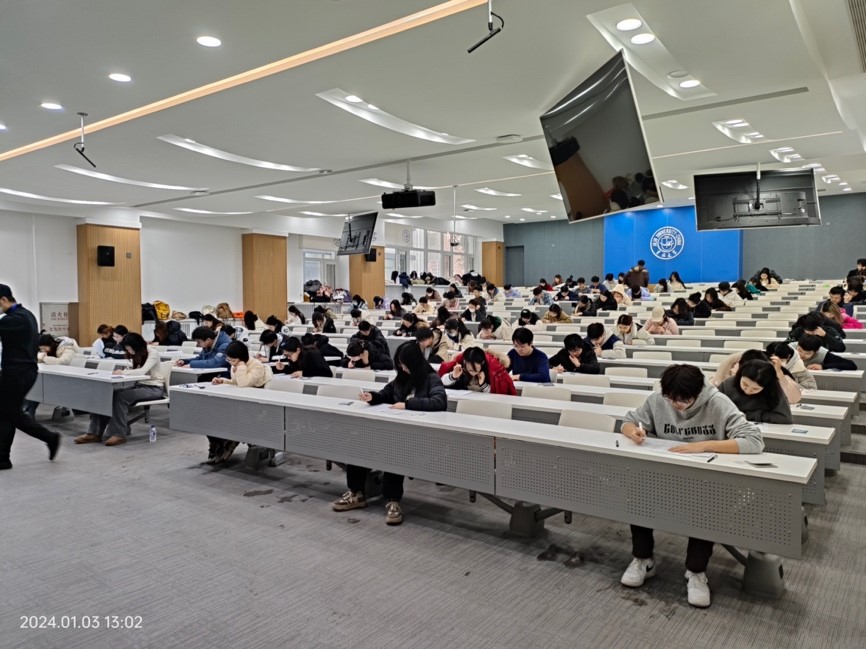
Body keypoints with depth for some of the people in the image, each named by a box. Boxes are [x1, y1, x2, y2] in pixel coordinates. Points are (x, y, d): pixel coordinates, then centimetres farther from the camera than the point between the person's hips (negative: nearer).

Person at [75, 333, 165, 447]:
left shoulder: (153, 353, -12)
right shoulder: (137, 355, 12)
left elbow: (142, 371, -25)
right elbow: (134, 371, 8)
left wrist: (123, 372, -19)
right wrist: (122, 372, -11)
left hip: (154, 388, -7)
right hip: (139, 385, 7)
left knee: (120, 397, -28)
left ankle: (119, 434, -23)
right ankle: (94, 433, -15)